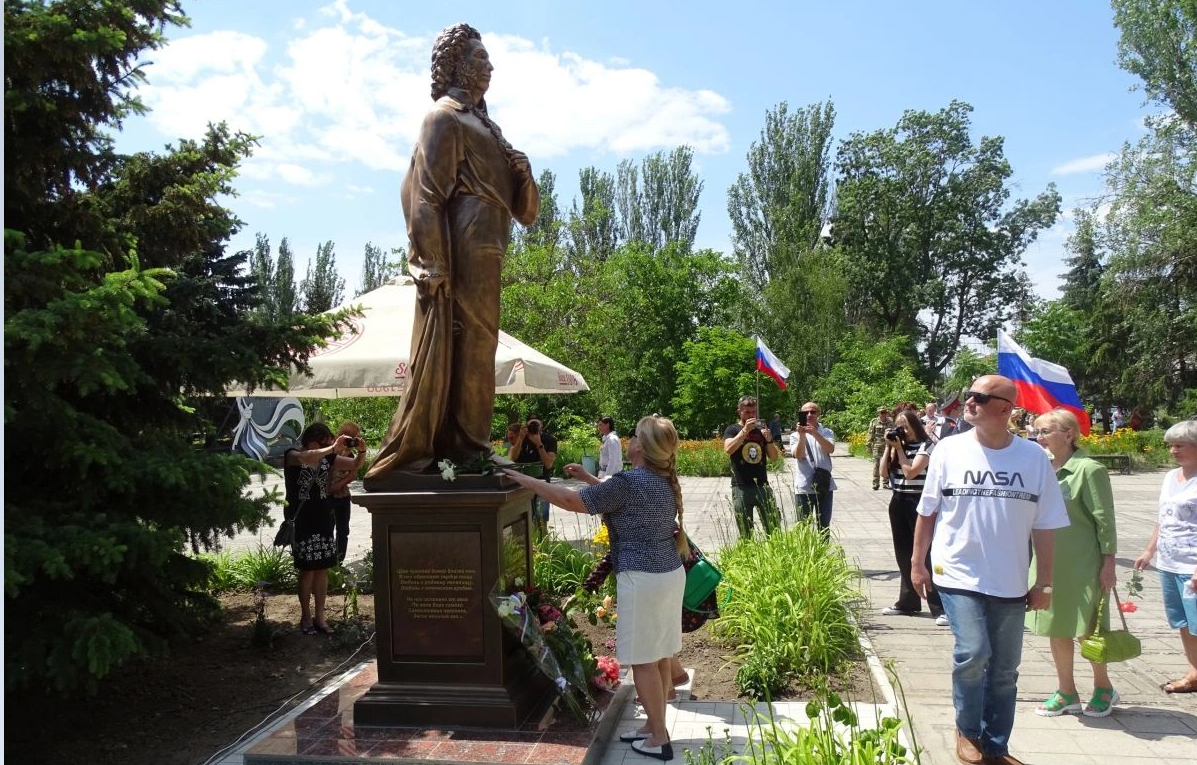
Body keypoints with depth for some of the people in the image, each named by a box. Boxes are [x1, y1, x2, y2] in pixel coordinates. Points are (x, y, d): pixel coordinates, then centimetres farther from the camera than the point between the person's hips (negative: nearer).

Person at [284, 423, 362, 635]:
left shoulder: (327, 458, 6)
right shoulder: (292, 455, -8)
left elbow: (355, 465, 5)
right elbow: (305, 457, -32)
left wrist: (362, 451, -15)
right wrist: (333, 448, -36)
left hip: (323, 518, 5)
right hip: (301, 520, -5)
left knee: (323, 568, 5)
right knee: (307, 569, -2)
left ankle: (319, 617, 14)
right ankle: (306, 617, 12)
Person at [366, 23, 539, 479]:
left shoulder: (478, 120, 24)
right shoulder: (444, 117, -3)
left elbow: (506, 189, 25)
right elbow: (427, 193, -13)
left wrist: (520, 169, 2)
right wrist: (434, 262, -21)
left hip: (484, 251, 10)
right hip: (463, 249, -10)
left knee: (476, 343, 9)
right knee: (449, 344, -10)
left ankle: (466, 446, 15)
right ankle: (412, 451, -5)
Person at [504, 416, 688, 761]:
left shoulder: (629, 481, -19)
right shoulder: (663, 481, 9)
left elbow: (571, 501, -16)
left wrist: (527, 481, -7)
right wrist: (588, 478, 24)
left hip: (643, 579, -9)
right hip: (670, 574, 9)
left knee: (643, 661, 2)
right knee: (659, 656, 16)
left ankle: (659, 738, 11)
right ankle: (654, 726, 27)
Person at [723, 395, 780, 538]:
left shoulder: (761, 429, 11)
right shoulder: (733, 430, 3)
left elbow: (774, 458, 9)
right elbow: (728, 449, -17)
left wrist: (769, 440, -8)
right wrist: (745, 430, -21)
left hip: (762, 486, 3)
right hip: (741, 488, -3)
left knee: (774, 530, 0)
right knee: (745, 534, 4)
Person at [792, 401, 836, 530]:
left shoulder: (827, 432, 7)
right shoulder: (796, 435, 5)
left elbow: (830, 449, -13)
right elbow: (799, 456, -10)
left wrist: (815, 433, -25)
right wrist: (802, 435, -21)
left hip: (825, 486, 1)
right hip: (804, 487, -1)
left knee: (824, 526, 9)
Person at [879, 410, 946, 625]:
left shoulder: (925, 445, -9)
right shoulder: (897, 445, 10)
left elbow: (911, 472, -17)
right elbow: (884, 472, 5)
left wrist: (899, 448, -10)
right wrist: (888, 447, -1)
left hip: (918, 502, -7)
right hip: (898, 502, 7)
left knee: (926, 553, -8)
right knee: (903, 554, 13)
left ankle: (940, 608, -5)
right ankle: (908, 602, 25)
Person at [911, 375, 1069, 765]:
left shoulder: (1034, 458, -3)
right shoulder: (949, 450, -5)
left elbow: (1043, 527, 2)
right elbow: (927, 512, 2)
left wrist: (1043, 582, 4)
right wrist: (917, 563, 4)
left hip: (1010, 583, 2)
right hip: (959, 575, -2)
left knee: (1004, 669, 11)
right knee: (972, 653, -14)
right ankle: (967, 731, 12)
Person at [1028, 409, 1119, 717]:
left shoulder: (1089, 470, -13)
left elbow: (1105, 520, -13)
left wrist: (1108, 562, -14)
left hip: (1082, 564, -7)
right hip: (1048, 562, 7)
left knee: (1087, 629, 6)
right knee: (1056, 629, 12)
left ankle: (1104, 688, 28)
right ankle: (1066, 693, 25)